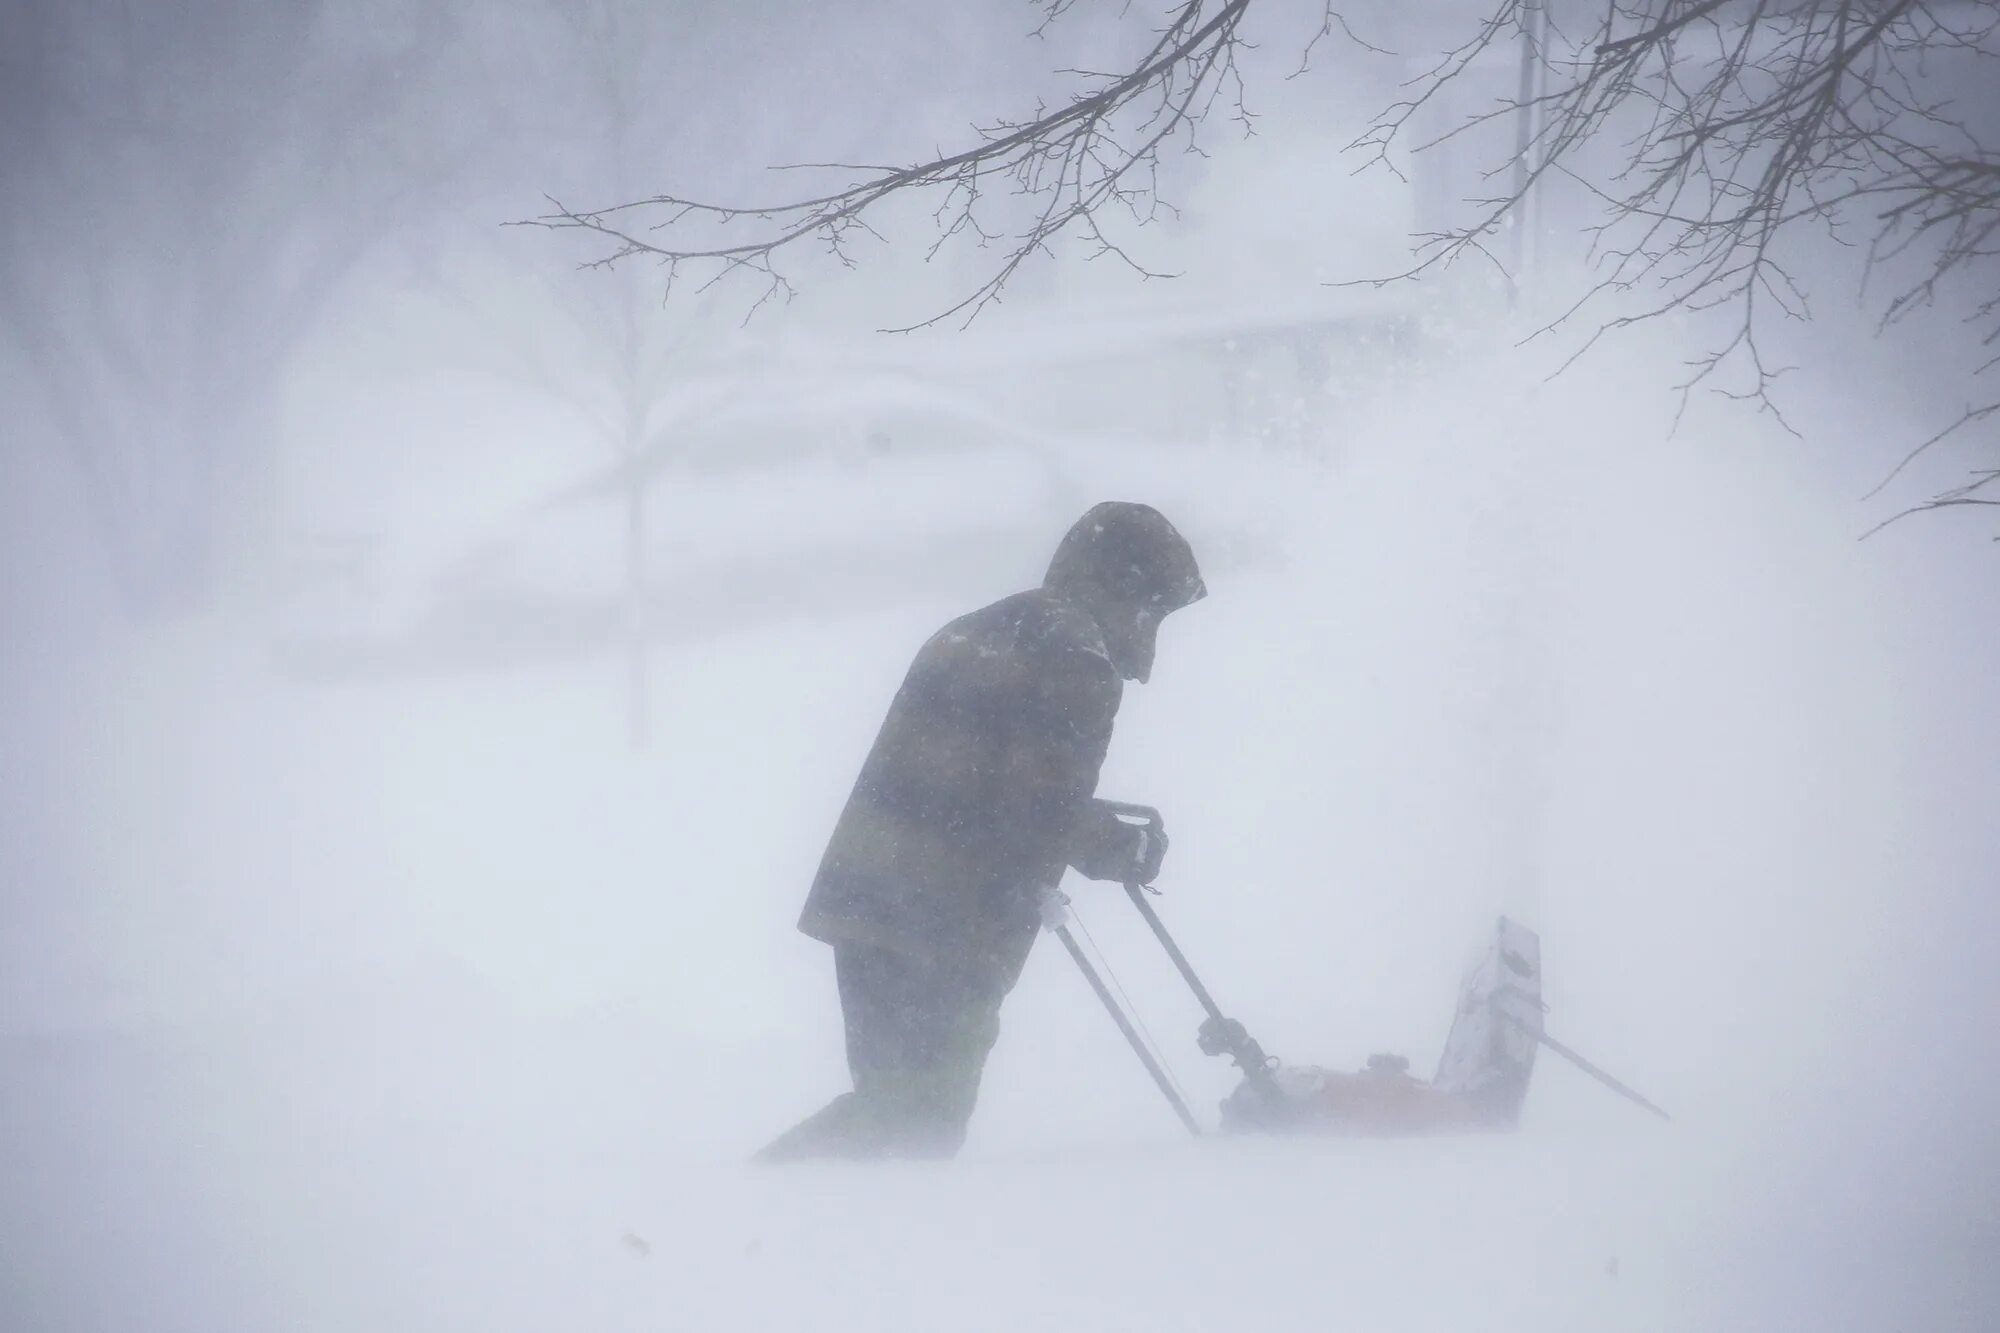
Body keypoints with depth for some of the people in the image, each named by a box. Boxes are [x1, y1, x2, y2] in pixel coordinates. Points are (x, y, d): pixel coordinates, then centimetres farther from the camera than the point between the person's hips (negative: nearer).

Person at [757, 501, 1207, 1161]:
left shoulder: (973, 633, 21)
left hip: (865, 900, 9)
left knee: (894, 1102, 16)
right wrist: (1130, 851, 3)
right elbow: (1051, 811, -15)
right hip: (949, 929, -9)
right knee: (922, 1121, -2)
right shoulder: (1077, 663, -8)